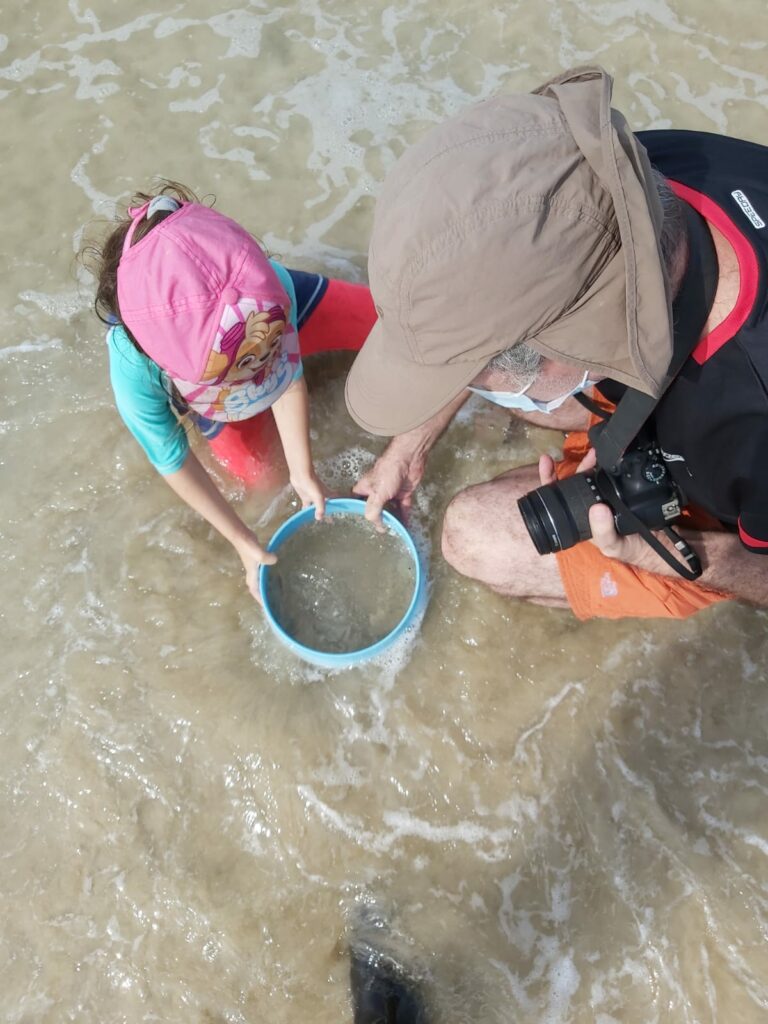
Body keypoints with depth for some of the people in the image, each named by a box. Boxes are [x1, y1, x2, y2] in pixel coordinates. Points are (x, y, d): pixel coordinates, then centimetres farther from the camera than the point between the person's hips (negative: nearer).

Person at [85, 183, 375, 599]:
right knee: (252, 470, -8)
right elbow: (172, 461, -27)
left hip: (285, 311, 1)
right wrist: (244, 542, -22)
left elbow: (290, 374, -25)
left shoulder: (271, 285, -44)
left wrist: (302, 470, -22)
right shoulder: (134, 369, -44)